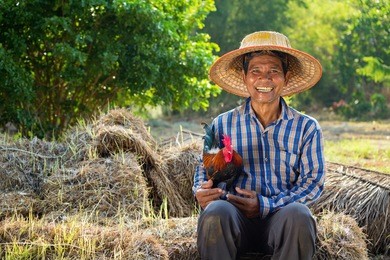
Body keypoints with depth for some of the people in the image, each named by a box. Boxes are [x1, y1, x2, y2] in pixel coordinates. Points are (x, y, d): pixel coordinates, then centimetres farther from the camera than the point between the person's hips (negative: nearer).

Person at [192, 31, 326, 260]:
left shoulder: (307, 128, 9)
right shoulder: (223, 125, 13)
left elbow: (313, 180, 2)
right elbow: (205, 170, 15)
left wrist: (267, 205, -13)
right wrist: (201, 192, -12)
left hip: (281, 218, 0)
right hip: (235, 219, 0)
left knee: (298, 214, -36)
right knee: (216, 211, -35)